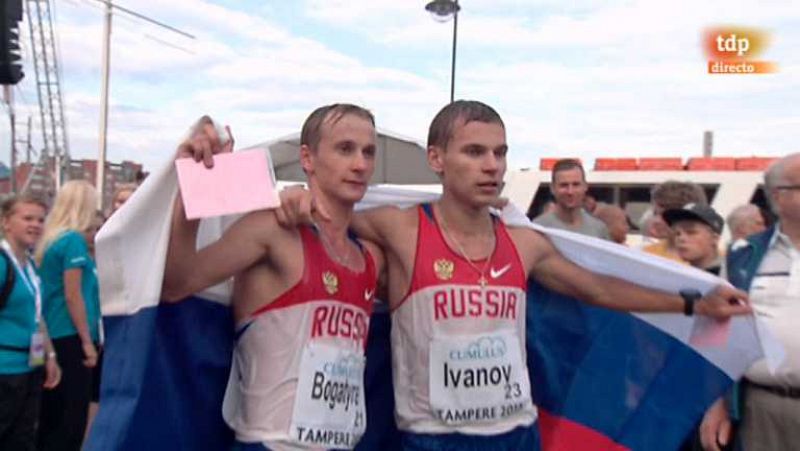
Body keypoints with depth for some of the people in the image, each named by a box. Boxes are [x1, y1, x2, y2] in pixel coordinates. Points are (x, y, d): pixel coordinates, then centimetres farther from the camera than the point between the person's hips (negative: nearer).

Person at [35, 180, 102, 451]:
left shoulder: (49, 239, 11)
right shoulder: (74, 239, -13)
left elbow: (53, 290, 15)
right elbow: (73, 295, -16)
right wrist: (87, 341, -12)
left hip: (50, 335, 8)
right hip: (70, 336, -8)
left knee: (51, 412, 14)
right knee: (74, 416, -2)